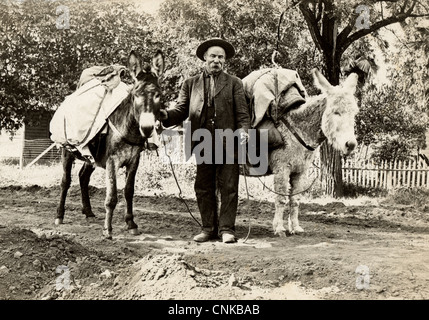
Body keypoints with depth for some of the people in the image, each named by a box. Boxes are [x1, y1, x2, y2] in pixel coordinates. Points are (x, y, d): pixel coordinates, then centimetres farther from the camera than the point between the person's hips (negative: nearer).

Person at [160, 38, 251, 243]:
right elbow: (181, 110, 8)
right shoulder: (190, 84, 15)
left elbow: (242, 113, 4)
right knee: (204, 188, 7)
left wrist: (243, 130, -15)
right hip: (202, 143, 2)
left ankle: (227, 229, 7)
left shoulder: (234, 83, 11)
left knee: (228, 187, 0)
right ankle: (209, 228, 17)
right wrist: (166, 116, -13)